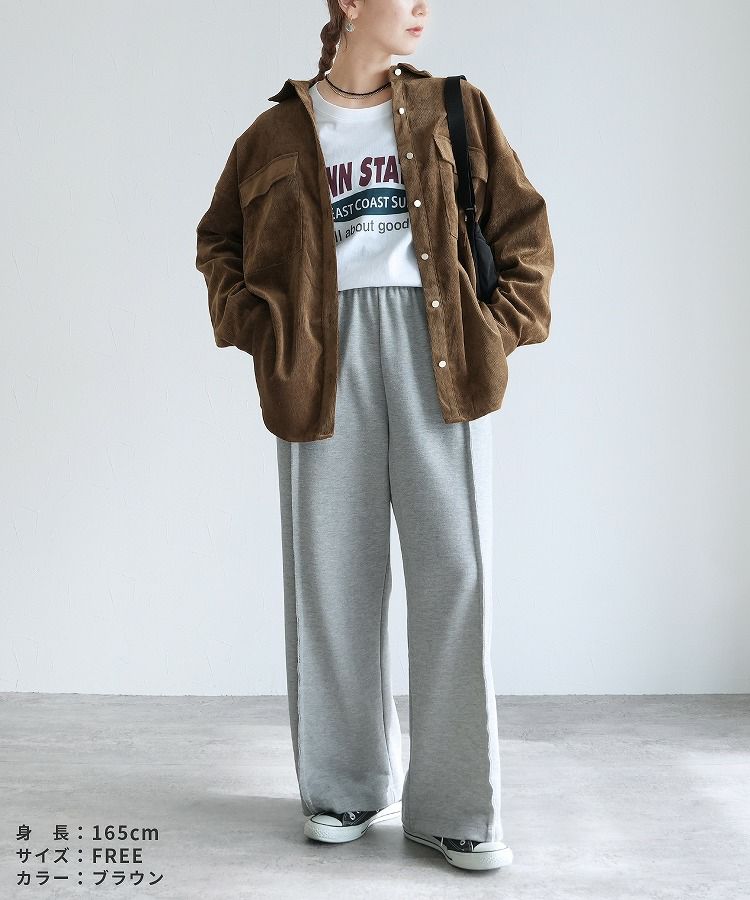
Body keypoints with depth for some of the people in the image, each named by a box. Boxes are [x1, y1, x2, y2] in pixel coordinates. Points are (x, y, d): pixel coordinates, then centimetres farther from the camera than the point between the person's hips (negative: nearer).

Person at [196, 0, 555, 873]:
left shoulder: (454, 112, 13)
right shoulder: (278, 133, 11)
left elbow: (522, 222, 14)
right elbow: (218, 240, 19)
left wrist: (507, 325, 2)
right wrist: (253, 325, 4)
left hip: (437, 349, 0)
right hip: (324, 358, 0)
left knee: (453, 568, -4)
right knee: (333, 573, 3)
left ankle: (454, 807, 6)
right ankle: (346, 787, 19)